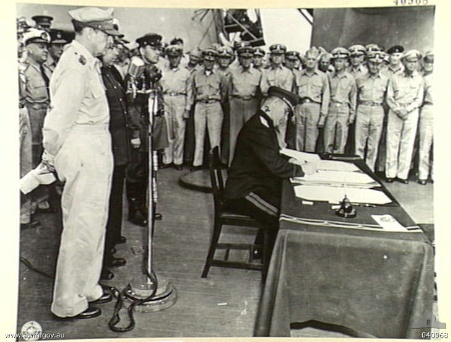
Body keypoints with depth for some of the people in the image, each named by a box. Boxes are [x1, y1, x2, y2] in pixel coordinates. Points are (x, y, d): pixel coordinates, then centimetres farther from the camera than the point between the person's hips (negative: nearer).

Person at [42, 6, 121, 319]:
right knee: (82, 227, 0)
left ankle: (87, 288, 34)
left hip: (97, 152, 10)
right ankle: (68, 303, 17)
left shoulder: (88, 63, 14)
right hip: (83, 153, -10)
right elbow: (60, 117, -20)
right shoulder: (76, 65, -17)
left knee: (96, 221, 18)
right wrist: (50, 154, -9)